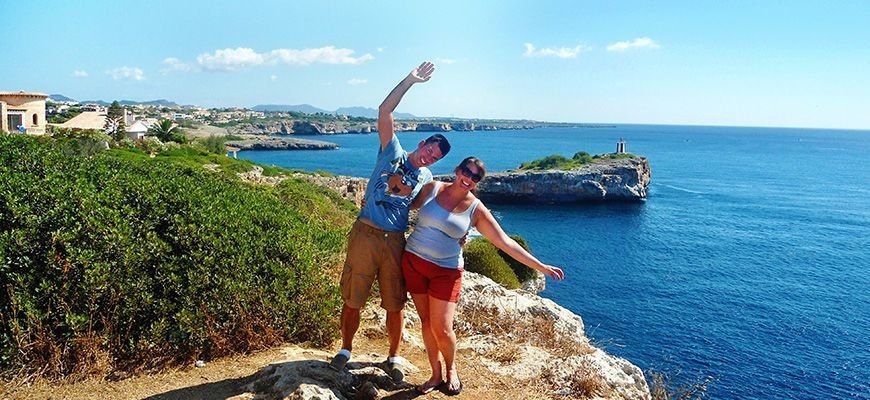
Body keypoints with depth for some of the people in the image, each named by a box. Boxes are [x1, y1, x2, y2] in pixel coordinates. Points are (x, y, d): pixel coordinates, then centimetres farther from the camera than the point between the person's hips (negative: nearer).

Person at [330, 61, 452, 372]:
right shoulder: (393, 152, 2)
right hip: (365, 234, -2)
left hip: (394, 241, 3)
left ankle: (394, 356, 26)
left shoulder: (426, 179, 12)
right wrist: (410, 81, -14)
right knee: (352, 299, 5)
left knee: (395, 304, 8)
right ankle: (345, 350, 25)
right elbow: (385, 112, -8)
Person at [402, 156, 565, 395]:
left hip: (446, 270, -2)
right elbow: (408, 204, 17)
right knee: (427, 322, 8)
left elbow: (505, 242, -6)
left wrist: (540, 266, -9)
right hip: (413, 261, 2)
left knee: (442, 329, -6)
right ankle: (435, 375, 24)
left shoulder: (476, 210, -5)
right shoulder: (433, 188, -1)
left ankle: (451, 370, 24)